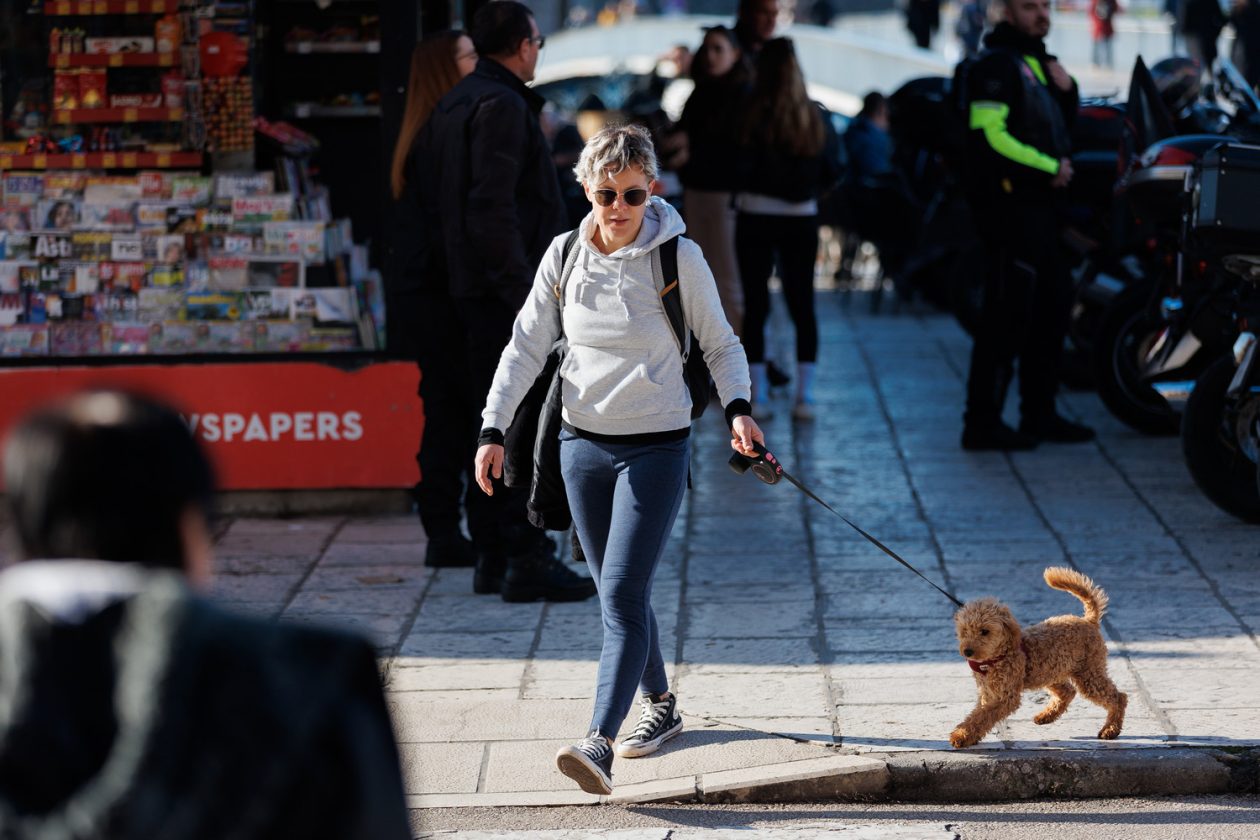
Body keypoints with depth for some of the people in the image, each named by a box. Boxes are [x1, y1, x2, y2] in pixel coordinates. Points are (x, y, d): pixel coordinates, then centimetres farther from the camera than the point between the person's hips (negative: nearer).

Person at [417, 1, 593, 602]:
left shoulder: (451, 106, 17)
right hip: (505, 290, -10)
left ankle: (490, 556, 16)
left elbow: (432, 207, 19)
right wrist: (521, 292, -22)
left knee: (490, 422, 13)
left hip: (470, 288, 10)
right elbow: (493, 207, -22)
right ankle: (528, 558, -8)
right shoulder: (502, 106, -13)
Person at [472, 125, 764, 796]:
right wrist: (493, 430, -2)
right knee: (617, 592, 13)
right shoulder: (565, 257, 1)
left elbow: (721, 345, 2)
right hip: (583, 444, 4)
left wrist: (737, 409, -15)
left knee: (623, 593, -15)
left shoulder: (679, 259, -7)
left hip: (657, 446, -4)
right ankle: (661, 705, 34)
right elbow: (526, 348, 6)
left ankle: (598, 743, -22)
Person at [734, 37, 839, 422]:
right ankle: (805, 395, 6)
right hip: (802, 220, 3)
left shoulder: (753, 116, -12)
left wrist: (743, 192, 6)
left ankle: (758, 395, 4)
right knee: (802, 304, 9)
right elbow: (833, 170, 3)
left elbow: (740, 168, -14)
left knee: (756, 305, 4)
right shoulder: (814, 118, -1)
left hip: (756, 218, -3)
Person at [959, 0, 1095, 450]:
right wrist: (1050, 168, -16)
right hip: (1009, 205, -10)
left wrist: (1067, 91, 7)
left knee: (1051, 309, 15)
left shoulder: (1037, 63, 20)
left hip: (1038, 206, 10)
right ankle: (983, 422, -9)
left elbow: (1061, 132, 26)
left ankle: (1039, 414, 24)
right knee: (1007, 315, -11)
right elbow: (990, 135, -22)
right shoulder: (996, 64, -11)